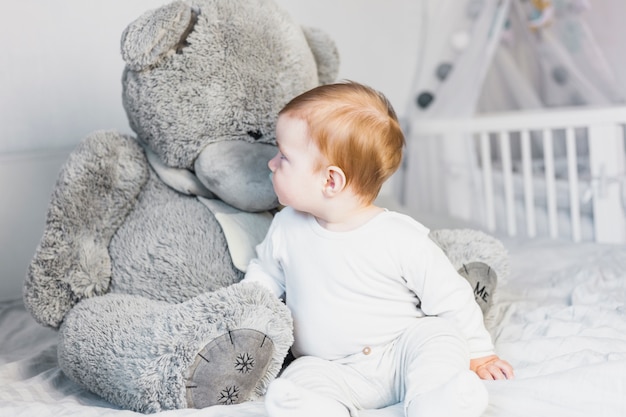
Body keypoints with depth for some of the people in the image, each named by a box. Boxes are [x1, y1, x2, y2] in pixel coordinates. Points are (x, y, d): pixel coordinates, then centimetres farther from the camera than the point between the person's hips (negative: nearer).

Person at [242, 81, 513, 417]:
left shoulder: (402, 238, -13)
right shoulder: (286, 228, 1)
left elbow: (450, 299, -3)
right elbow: (265, 275, 19)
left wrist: (477, 353, 3)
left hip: (400, 353, -2)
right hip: (328, 370, 2)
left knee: (437, 336, -30)